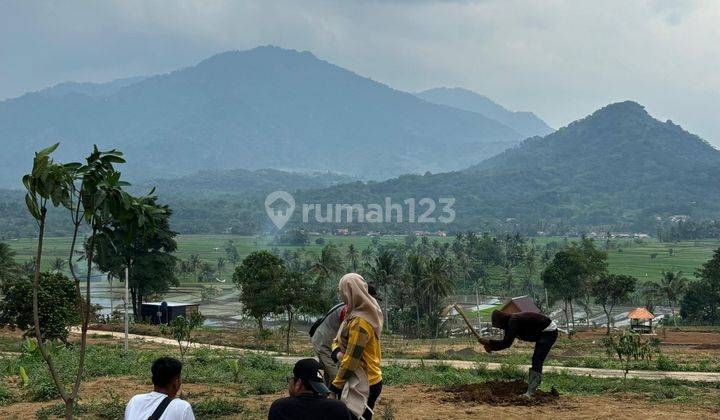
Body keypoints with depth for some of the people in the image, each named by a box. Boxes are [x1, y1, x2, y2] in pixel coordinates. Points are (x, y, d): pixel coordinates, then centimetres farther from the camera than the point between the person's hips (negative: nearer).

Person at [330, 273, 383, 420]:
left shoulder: (359, 322, -20)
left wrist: (336, 385, -10)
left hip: (363, 385, -9)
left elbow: (352, 358, -20)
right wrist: (338, 353, -8)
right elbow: (337, 340, 14)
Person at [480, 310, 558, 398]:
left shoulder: (513, 321, -22)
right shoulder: (511, 322, 8)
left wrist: (489, 342, -18)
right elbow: (506, 342, 11)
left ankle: (530, 393, -21)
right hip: (544, 332, 11)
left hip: (549, 331, -11)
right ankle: (531, 390, 20)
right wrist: (491, 346, -1)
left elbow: (507, 343, -25)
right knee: (536, 362, 15)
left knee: (537, 362, -16)